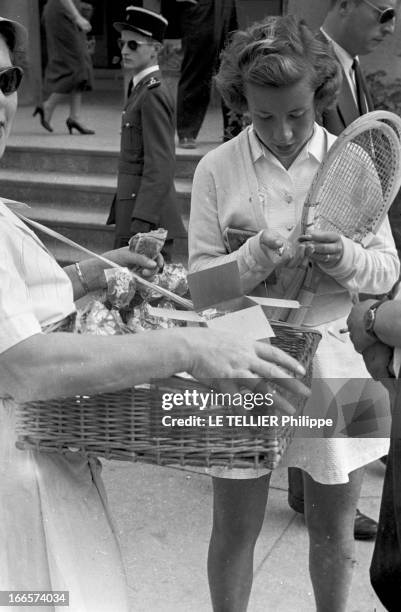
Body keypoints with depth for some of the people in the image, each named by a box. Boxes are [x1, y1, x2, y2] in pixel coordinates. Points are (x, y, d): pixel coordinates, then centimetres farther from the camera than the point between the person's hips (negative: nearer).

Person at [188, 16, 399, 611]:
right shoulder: (217, 168, -5)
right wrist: (255, 257, -24)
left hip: (332, 357, 1)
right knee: (235, 530, 12)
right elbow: (200, 281, -5)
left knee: (334, 532, 17)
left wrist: (346, 258, -21)